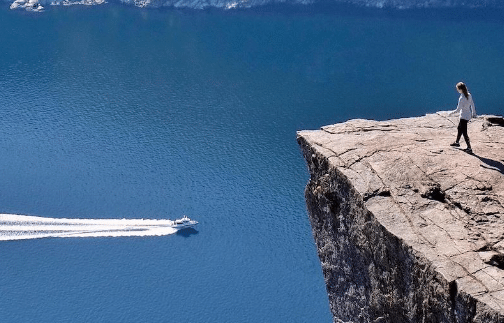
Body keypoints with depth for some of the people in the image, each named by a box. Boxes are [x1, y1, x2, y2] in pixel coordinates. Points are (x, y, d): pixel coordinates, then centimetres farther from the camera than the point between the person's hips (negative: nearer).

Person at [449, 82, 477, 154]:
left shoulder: (461, 98, -24)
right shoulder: (469, 95, 0)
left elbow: (458, 110, -21)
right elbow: (472, 105, 10)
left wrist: (451, 113, -5)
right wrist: (473, 114, 21)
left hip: (464, 117, -9)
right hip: (468, 115, 9)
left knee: (464, 132, -2)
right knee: (459, 128, 26)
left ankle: (469, 148, 0)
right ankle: (457, 142, 43)